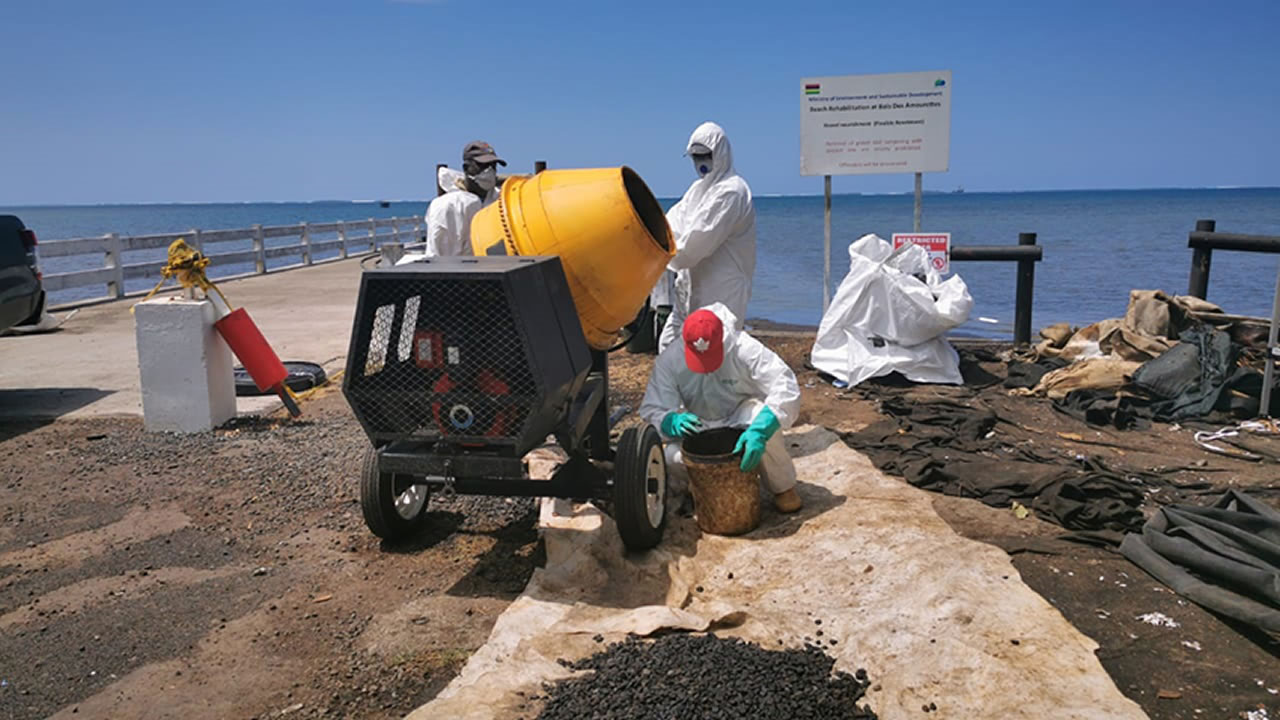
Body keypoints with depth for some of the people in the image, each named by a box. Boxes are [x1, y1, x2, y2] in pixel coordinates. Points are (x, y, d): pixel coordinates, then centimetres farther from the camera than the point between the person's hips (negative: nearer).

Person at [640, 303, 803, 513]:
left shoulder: (745, 349, -27)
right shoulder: (669, 360, -18)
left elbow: (786, 389, -35)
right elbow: (652, 410, -15)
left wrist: (759, 432, -50)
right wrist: (672, 421, -40)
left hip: (742, 418, -2)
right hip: (702, 428, 2)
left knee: (759, 414, -38)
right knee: (672, 458, -30)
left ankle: (783, 488, -13)